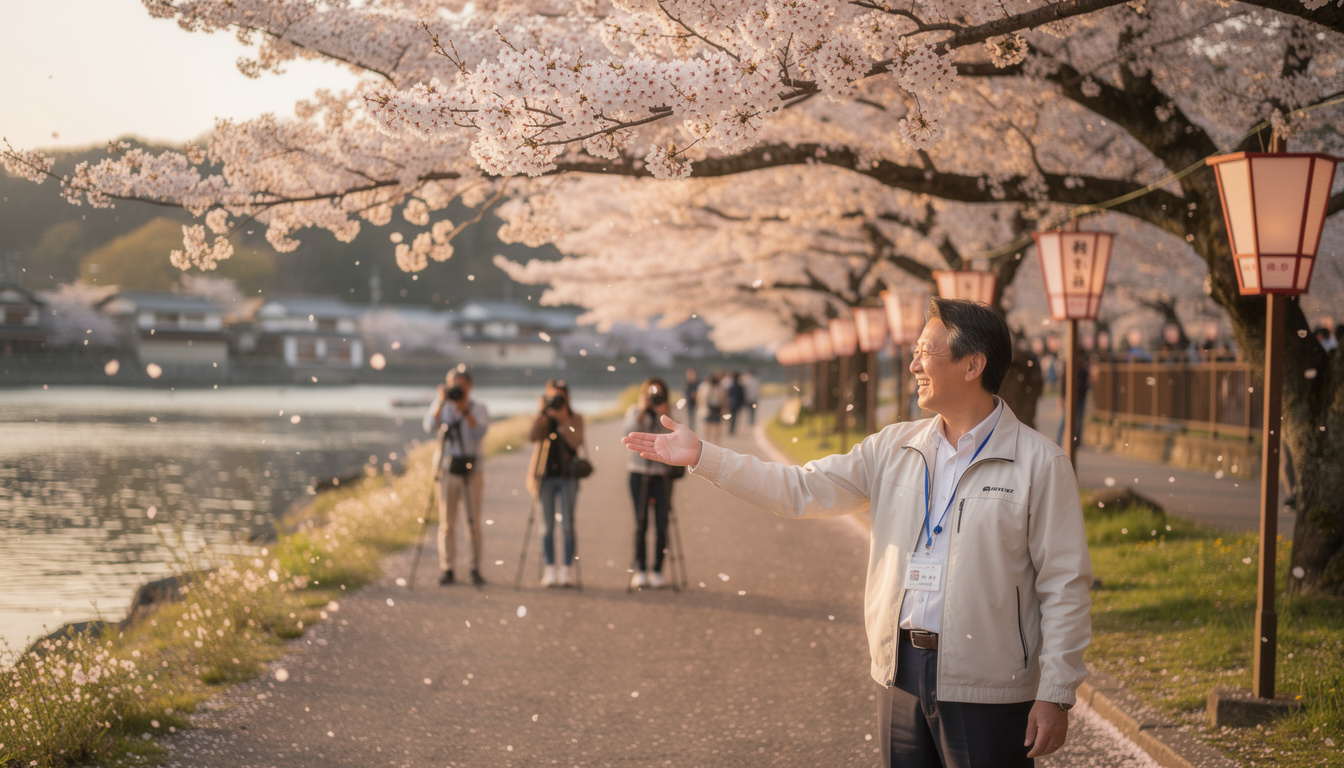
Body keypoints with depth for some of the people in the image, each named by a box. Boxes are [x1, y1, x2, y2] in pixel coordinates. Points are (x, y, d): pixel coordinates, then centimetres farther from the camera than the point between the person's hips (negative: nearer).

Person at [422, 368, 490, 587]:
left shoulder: (478, 409, 5)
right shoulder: (441, 406, 8)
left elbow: (480, 433, -11)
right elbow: (430, 427, -9)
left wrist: (465, 411, -19)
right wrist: (441, 403, -15)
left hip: (472, 469, 0)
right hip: (448, 468, 0)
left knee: (474, 522, -2)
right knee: (447, 522, -1)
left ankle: (475, 569, 4)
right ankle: (446, 568, 5)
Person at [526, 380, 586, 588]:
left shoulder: (575, 419, 6)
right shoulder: (540, 419, 9)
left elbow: (576, 442, -11)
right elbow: (532, 437, -12)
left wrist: (563, 421, -17)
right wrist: (543, 413, -16)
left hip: (567, 476, -1)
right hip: (545, 476, 1)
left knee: (567, 524, -4)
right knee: (548, 525, 1)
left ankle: (567, 569, 0)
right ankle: (549, 570, 4)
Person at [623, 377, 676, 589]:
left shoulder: (669, 413, 4)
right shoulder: (635, 411, 5)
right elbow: (628, 432, -13)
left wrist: (663, 415, -18)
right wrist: (642, 411, -17)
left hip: (662, 473, 0)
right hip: (639, 473, 0)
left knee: (661, 525, -1)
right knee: (641, 524, 1)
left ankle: (657, 571, 6)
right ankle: (640, 570, 6)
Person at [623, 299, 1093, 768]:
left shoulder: (1038, 463, -6)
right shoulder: (895, 448, 10)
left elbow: (1065, 585, -7)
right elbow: (802, 490, 10)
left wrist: (1055, 696, -11)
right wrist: (702, 457, 4)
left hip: (985, 692, -5)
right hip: (901, 676, 5)